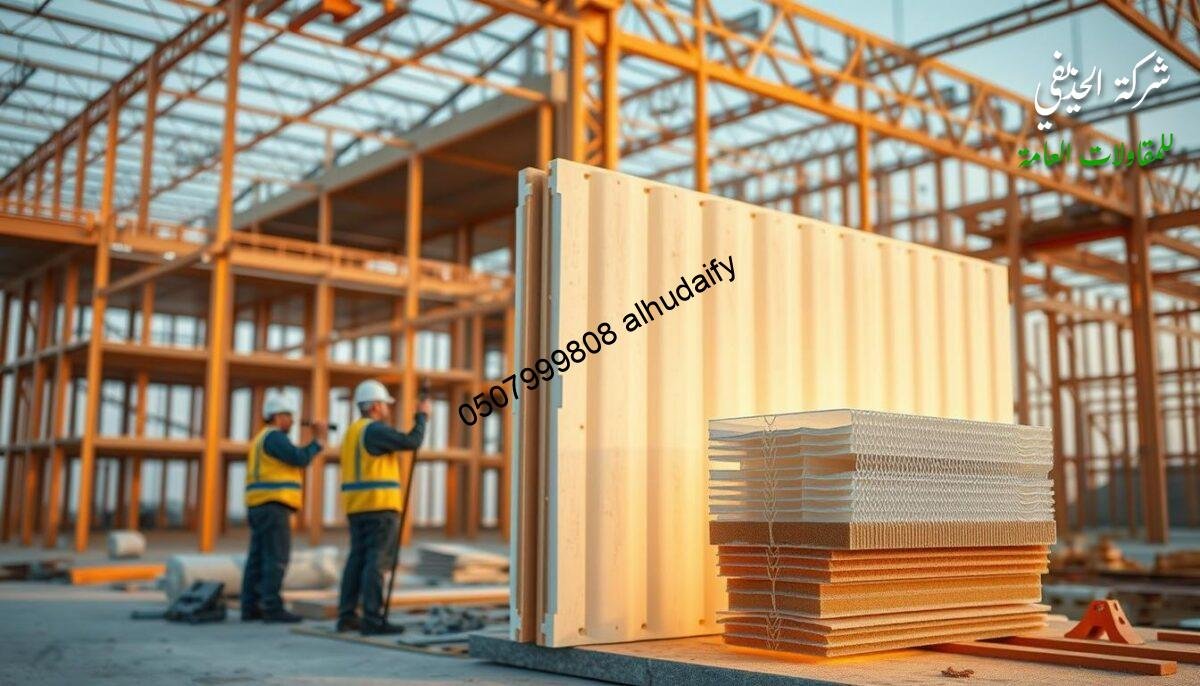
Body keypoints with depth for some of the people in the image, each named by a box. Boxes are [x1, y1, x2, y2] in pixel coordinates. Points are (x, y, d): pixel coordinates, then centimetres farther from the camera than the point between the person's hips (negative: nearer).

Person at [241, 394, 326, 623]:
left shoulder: (262, 440, 23)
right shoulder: (274, 436, -9)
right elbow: (300, 459, -17)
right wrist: (318, 440, -5)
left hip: (258, 506, 10)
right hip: (273, 506, -10)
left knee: (258, 559, 7)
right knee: (276, 558, -11)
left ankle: (250, 608, 5)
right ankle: (272, 608, -13)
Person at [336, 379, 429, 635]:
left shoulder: (353, 431, 18)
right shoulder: (375, 429, -11)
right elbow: (412, 442, -16)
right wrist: (422, 415, -3)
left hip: (356, 505, 9)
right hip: (379, 504, -9)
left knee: (358, 560, 10)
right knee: (377, 561, -9)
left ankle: (347, 616, 10)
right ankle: (373, 620, -11)